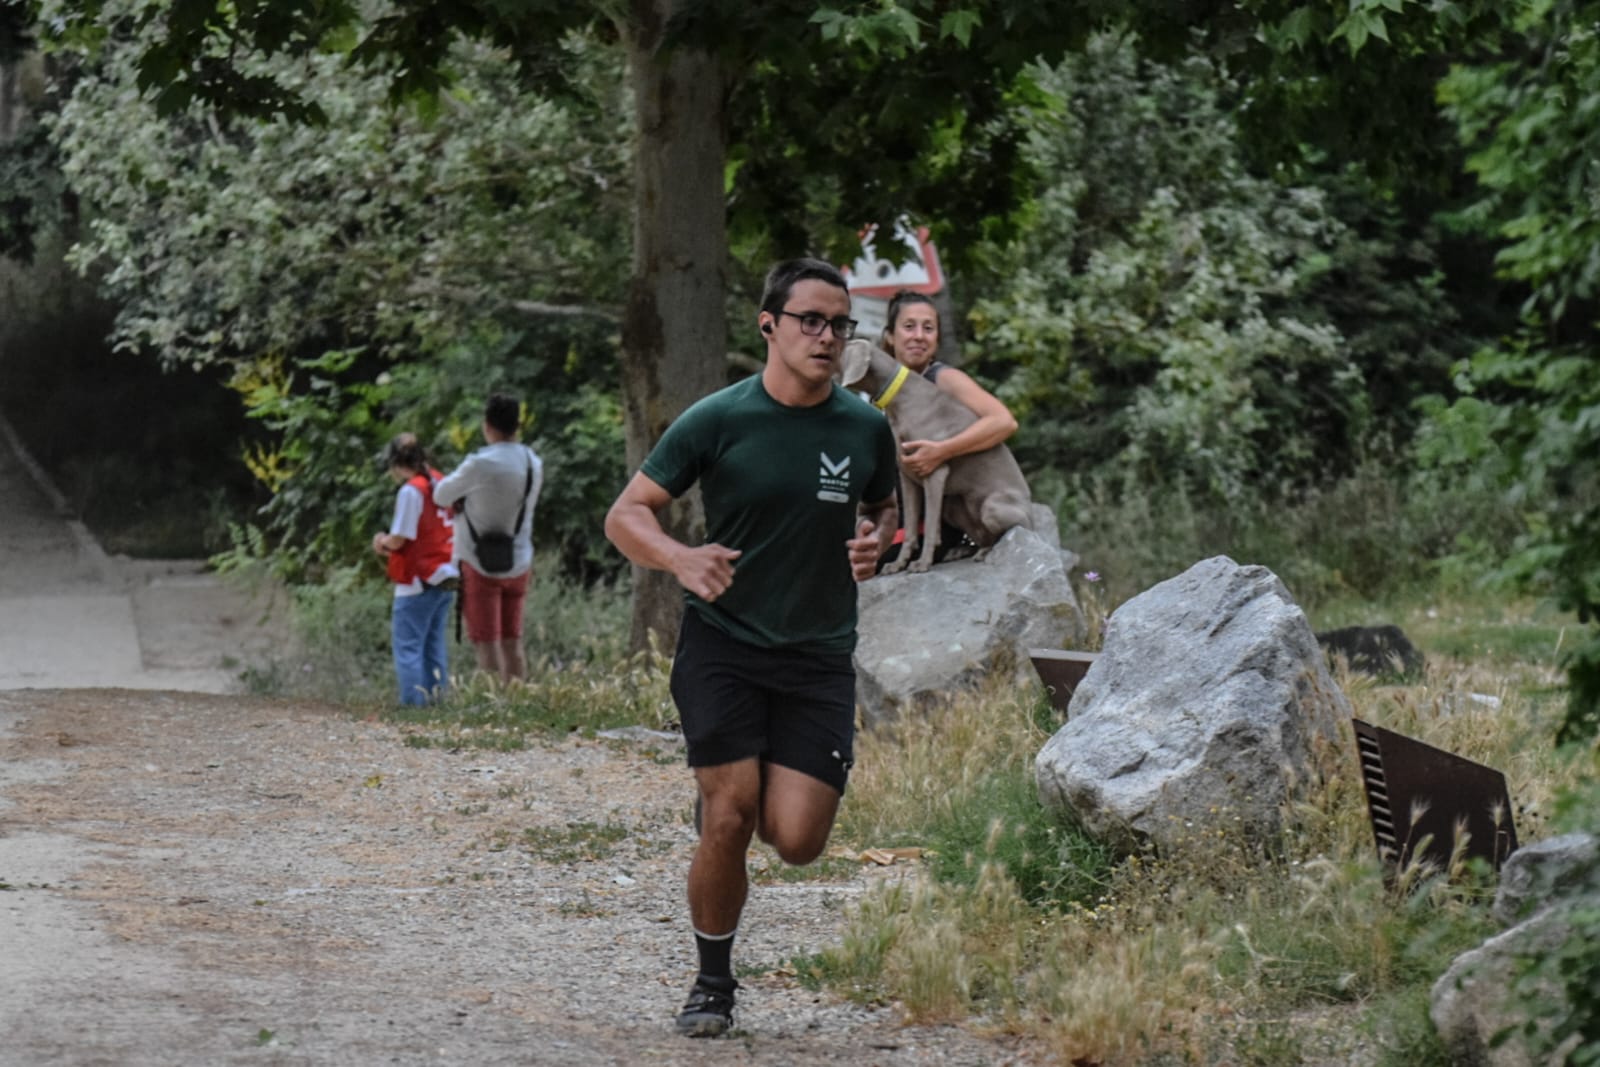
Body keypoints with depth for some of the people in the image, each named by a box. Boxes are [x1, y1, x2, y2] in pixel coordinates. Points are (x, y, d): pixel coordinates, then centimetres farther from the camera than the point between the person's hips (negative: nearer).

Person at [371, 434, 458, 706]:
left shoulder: (410, 491, -14)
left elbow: (399, 539, -15)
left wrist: (382, 541, 6)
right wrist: (390, 546, 15)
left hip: (419, 581, -8)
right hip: (446, 578, 8)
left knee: (408, 646, -3)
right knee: (434, 645, 12)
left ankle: (413, 701, -7)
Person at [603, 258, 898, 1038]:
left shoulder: (865, 429, 4)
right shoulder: (717, 421, -6)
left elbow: (884, 510, 21)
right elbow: (625, 516, -3)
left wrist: (875, 542, -3)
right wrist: (681, 559, -24)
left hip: (819, 658, 2)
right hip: (721, 645, -2)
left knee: (796, 842, -9)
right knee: (728, 822, -11)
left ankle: (763, 798, 29)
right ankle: (712, 983, 11)